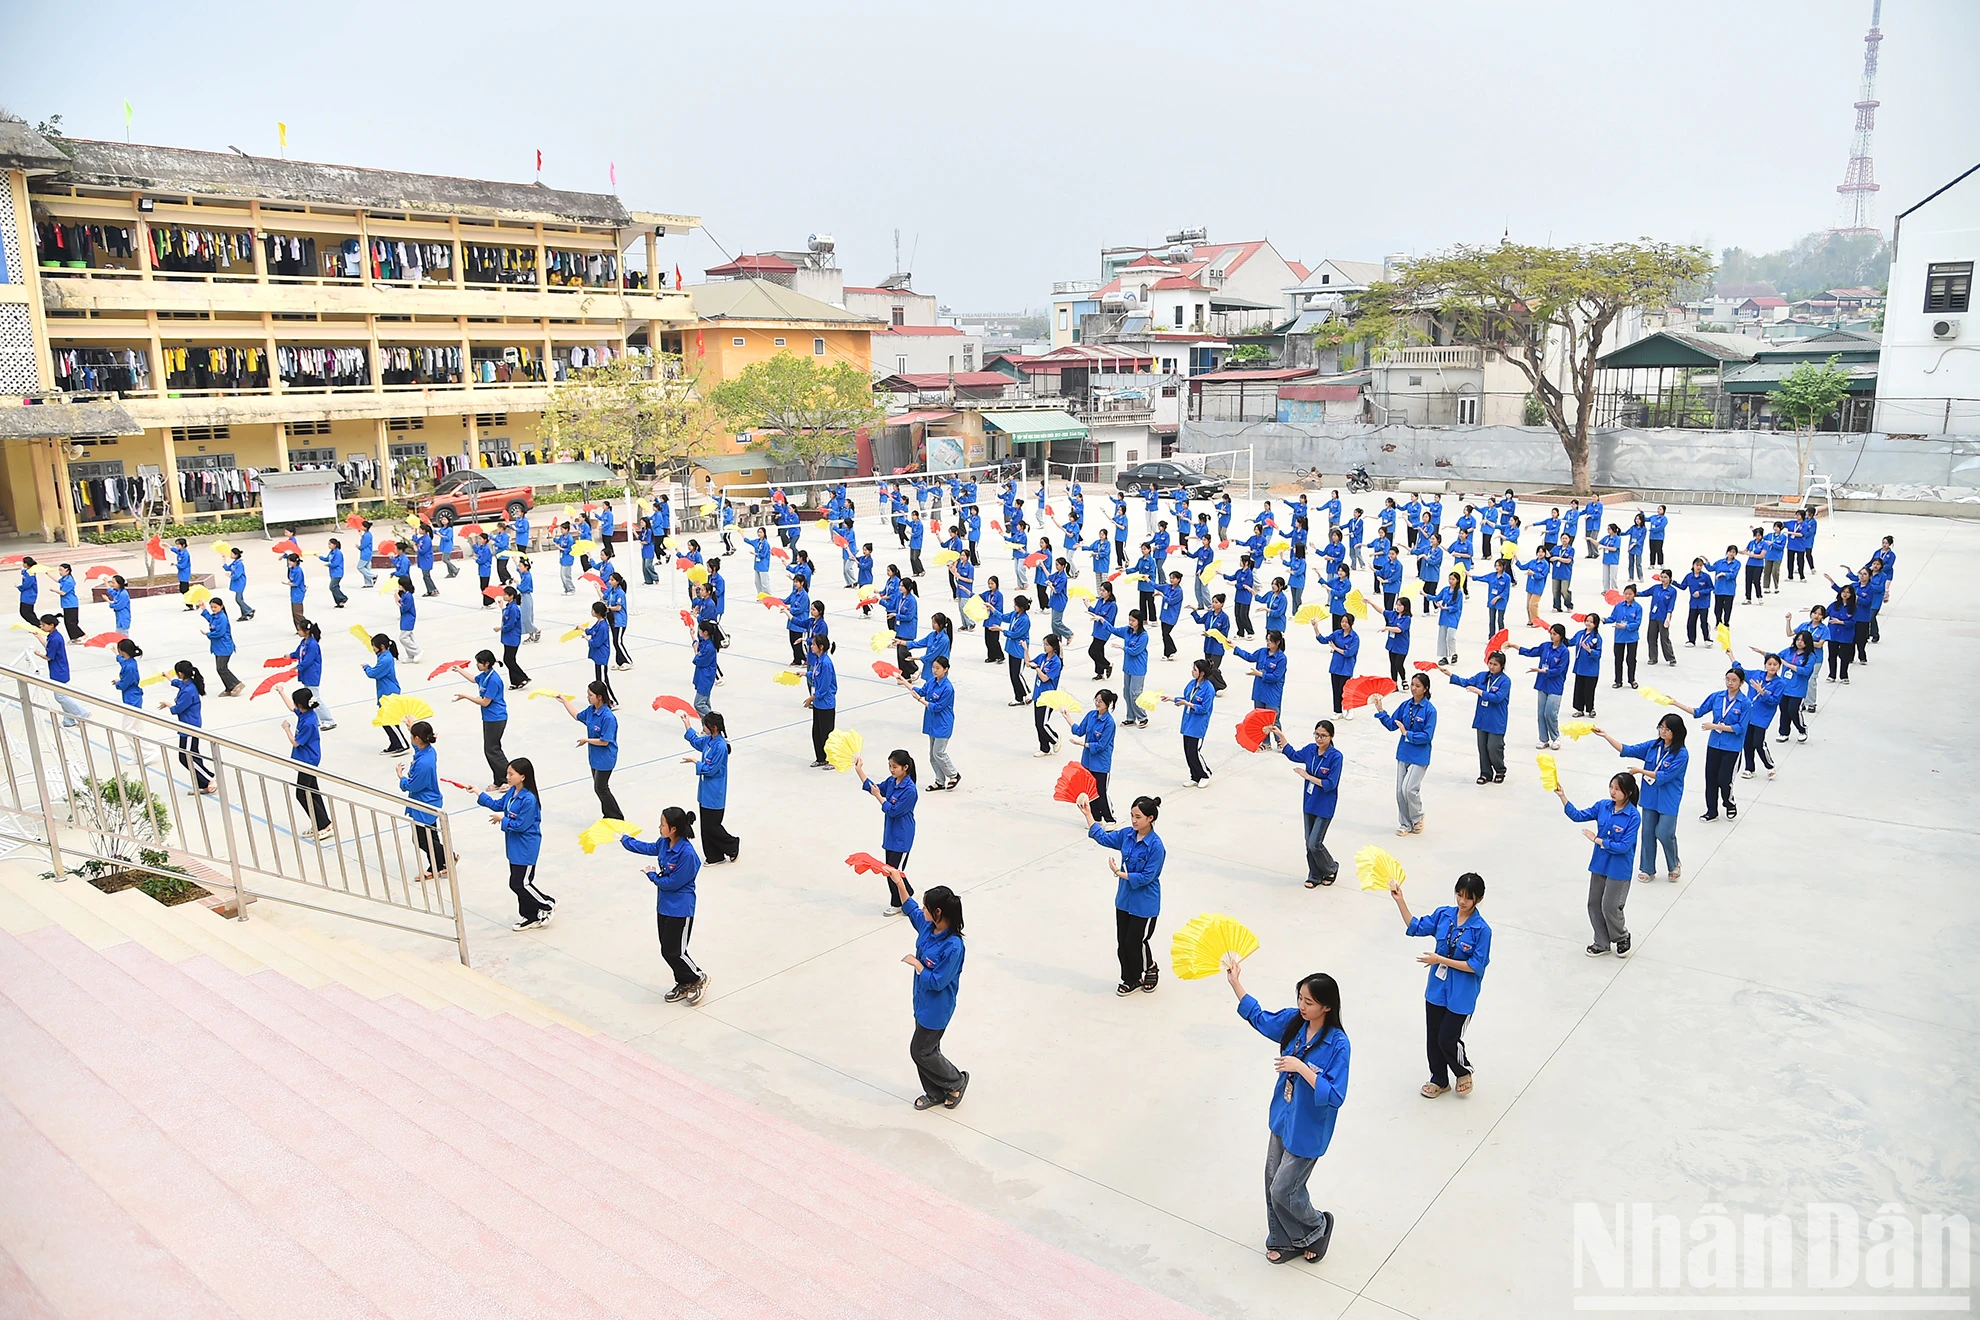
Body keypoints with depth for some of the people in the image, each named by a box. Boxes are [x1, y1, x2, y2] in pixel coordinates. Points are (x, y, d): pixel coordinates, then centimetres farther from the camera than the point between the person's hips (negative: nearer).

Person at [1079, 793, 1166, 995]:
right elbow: (1103, 837, 11)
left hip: (1144, 904, -7)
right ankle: (1131, 980, 30)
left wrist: (1120, 873, -21)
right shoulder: (1127, 835, -4)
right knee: (1122, 942, 13)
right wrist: (1088, 815, 4)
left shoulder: (1156, 846, -24)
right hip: (1124, 899, 7)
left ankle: (1151, 968, 33)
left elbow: (1146, 877, -23)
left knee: (1135, 942, 4)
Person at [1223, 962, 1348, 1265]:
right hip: (1283, 1119, 7)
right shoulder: (1294, 1022, -8)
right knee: (1273, 1181, 17)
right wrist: (1235, 983, 3)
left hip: (1308, 1130, -7)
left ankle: (1317, 1227, 33)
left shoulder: (1337, 1044, -26)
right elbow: (1259, 1018, 9)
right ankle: (1284, 1241, 37)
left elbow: (1334, 1096, -27)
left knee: (1283, 1190, 5)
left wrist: (1301, 1067, -32)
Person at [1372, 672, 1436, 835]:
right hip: (1403, 753, 6)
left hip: (1420, 756, -6)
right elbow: (1392, 724, 5)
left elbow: (1427, 736, -16)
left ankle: (1418, 818, 16)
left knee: (1409, 789, -11)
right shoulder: (1405, 705, 2)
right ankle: (1405, 824, 22)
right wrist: (1380, 711, -5)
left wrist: (1407, 734, -17)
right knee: (1400, 790, 8)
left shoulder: (1430, 710, -14)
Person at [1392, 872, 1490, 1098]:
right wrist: (1399, 900, -5)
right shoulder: (1443, 915, -4)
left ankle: (1463, 1072, 35)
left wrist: (1441, 960, -21)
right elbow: (1415, 927, 5)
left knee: (1447, 1039, 4)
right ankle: (1439, 1080, 36)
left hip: (1461, 995, -5)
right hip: (1436, 988, 5)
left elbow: (1476, 966, -19)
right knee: (1432, 1037, 15)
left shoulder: (1482, 930, -19)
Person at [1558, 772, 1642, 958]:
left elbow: (1624, 846, -23)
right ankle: (1602, 943, 28)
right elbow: (1578, 816, -2)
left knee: (1609, 907, 2)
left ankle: (1622, 937, 30)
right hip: (1599, 864, 6)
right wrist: (1562, 797, -14)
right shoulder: (1603, 806, -5)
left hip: (1618, 869, -6)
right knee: (1594, 904, 12)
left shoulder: (1634, 817, -21)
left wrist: (1597, 840, -18)